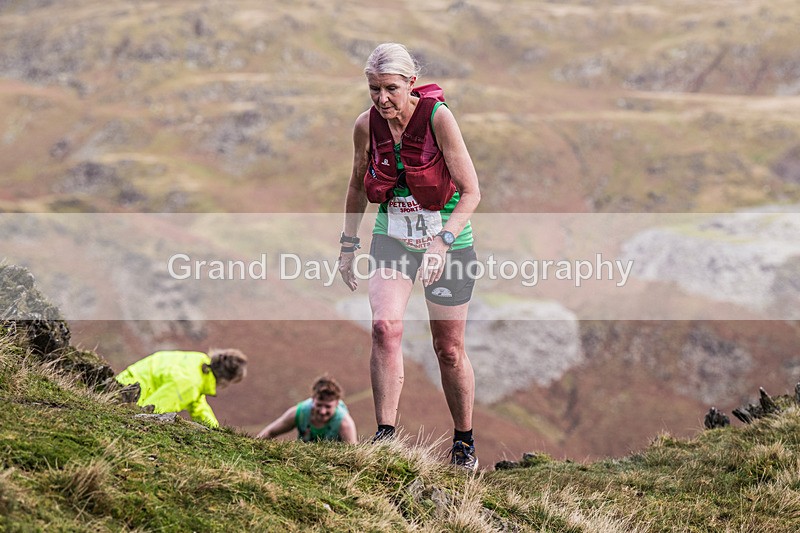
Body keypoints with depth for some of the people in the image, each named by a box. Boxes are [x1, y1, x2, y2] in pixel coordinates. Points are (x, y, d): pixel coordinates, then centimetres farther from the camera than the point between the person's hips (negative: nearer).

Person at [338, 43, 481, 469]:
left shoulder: (438, 118, -19)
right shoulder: (367, 126, -8)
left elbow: (470, 191, -18)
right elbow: (358, 185, 11)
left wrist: (442, 241, -30)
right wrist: (348, 245, 11)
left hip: (449, 243, -2)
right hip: (392, 239, 2)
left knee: (449, 350, 7)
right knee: (385, 326, -22)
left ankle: (464, 442, 27)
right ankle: (385, 434, -18)